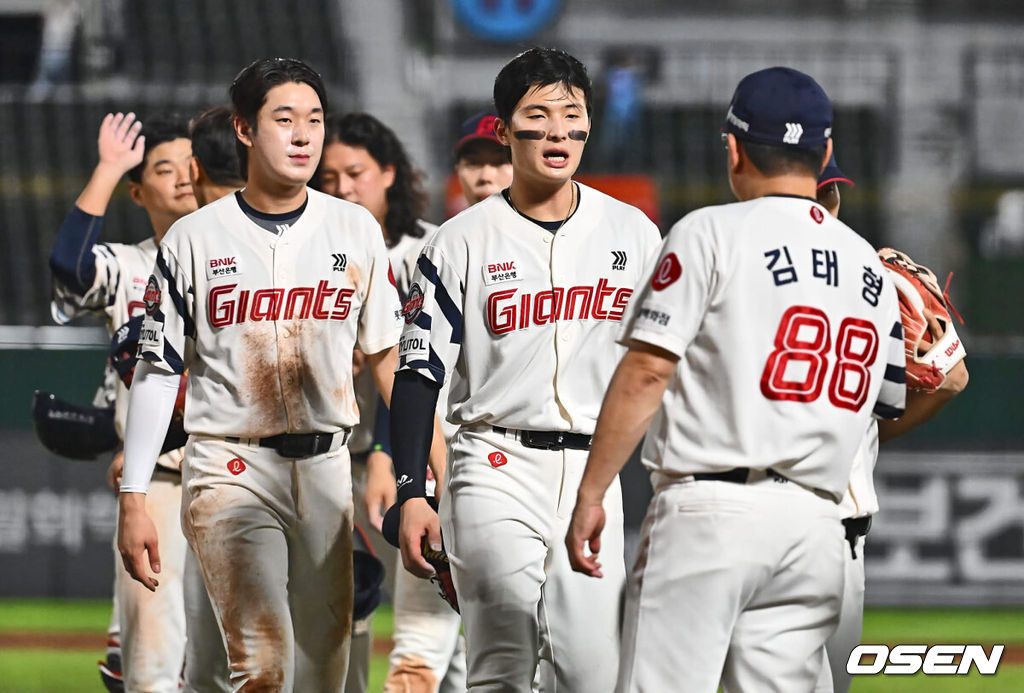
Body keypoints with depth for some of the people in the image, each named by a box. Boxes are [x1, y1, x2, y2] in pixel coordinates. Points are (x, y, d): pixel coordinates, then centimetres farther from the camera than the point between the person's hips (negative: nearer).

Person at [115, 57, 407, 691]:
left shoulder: (356, 230, 6)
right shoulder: (193, 240, -1)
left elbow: (387, 353, 11)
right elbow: (157, 372, 1)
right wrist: (133, 502, -3)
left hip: (327, 467, 3)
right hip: (232, 467, -3)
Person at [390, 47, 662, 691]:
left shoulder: (632, 232, 9)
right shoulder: (463, 242, 1)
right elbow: (419, 373, 1)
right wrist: (411, 493, -7)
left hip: (593, 471, 3)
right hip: (497, 470, -3)